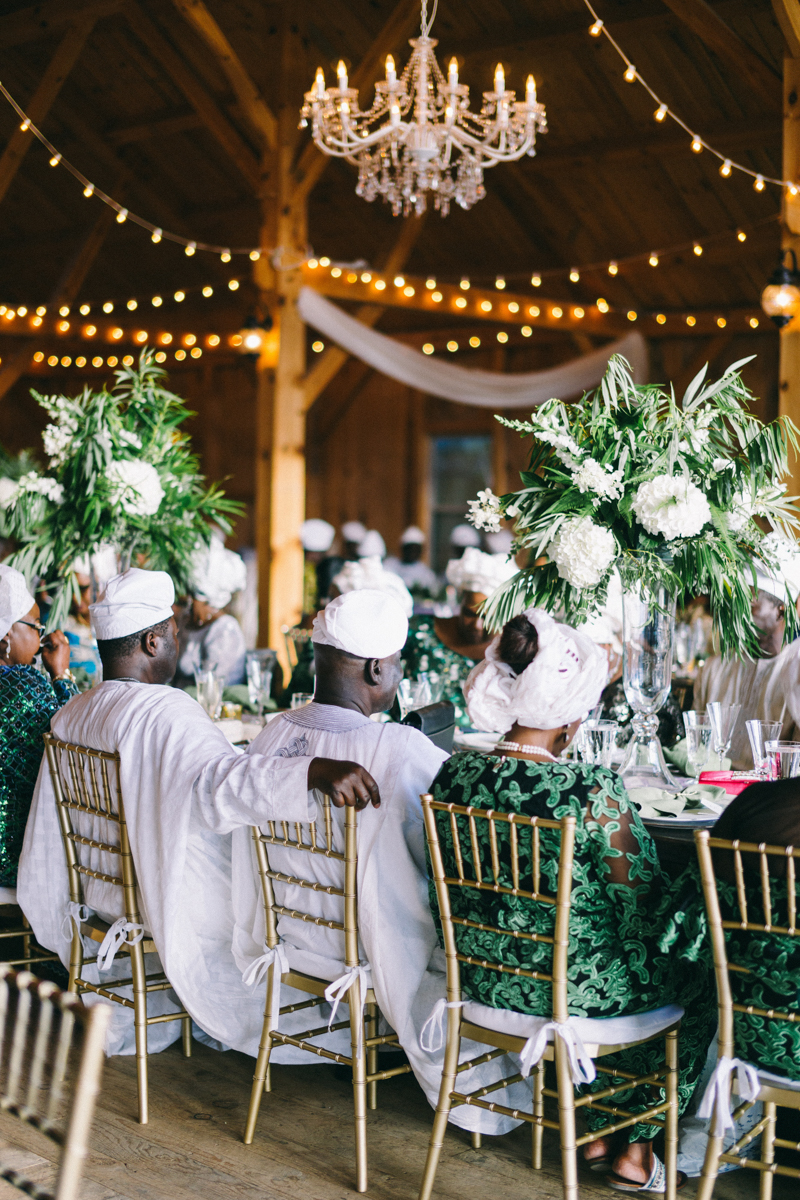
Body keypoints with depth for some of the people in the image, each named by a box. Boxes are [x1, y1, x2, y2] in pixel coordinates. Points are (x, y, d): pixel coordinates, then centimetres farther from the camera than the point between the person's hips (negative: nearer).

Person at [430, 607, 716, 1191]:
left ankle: (599, 1128, 37)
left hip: (483, 979, 7)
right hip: (577, 989, -6)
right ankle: (637, 1144, 31)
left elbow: (452, 884, 6)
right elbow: (644, 908, -17)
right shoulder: (593, 792, -26)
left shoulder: (455, 773, -9)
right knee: (700, 983, 23)